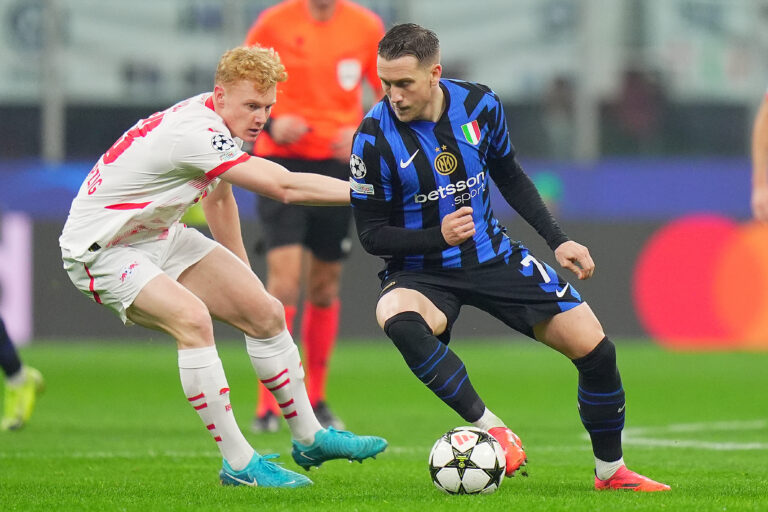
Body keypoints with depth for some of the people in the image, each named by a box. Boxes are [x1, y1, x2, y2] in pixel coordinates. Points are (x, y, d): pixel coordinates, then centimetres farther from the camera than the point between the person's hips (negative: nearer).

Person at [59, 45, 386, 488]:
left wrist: (241, 275, 25)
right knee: (192, 318, -33)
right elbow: (286, 187, -35)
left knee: (265, 311, 5)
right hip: (100, 248, -10)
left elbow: (219, 198, 20)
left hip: (159, 236, 10)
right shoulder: (195, 132, -31)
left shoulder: (218, 120, 1)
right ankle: (239, 463, -27)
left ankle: (309, 438, 20)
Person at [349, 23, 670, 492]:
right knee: (395, 315, -40)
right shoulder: (375, 137, -18)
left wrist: (559, 241, 6)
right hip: (422, 271, -3)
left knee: (595, 348, -5)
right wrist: (438, 236, -28)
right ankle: (491, 428, -37)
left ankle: (611, 471, 17)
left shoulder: (479, 104, -7)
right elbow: (371, 233, -12)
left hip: (492, 255, 3)